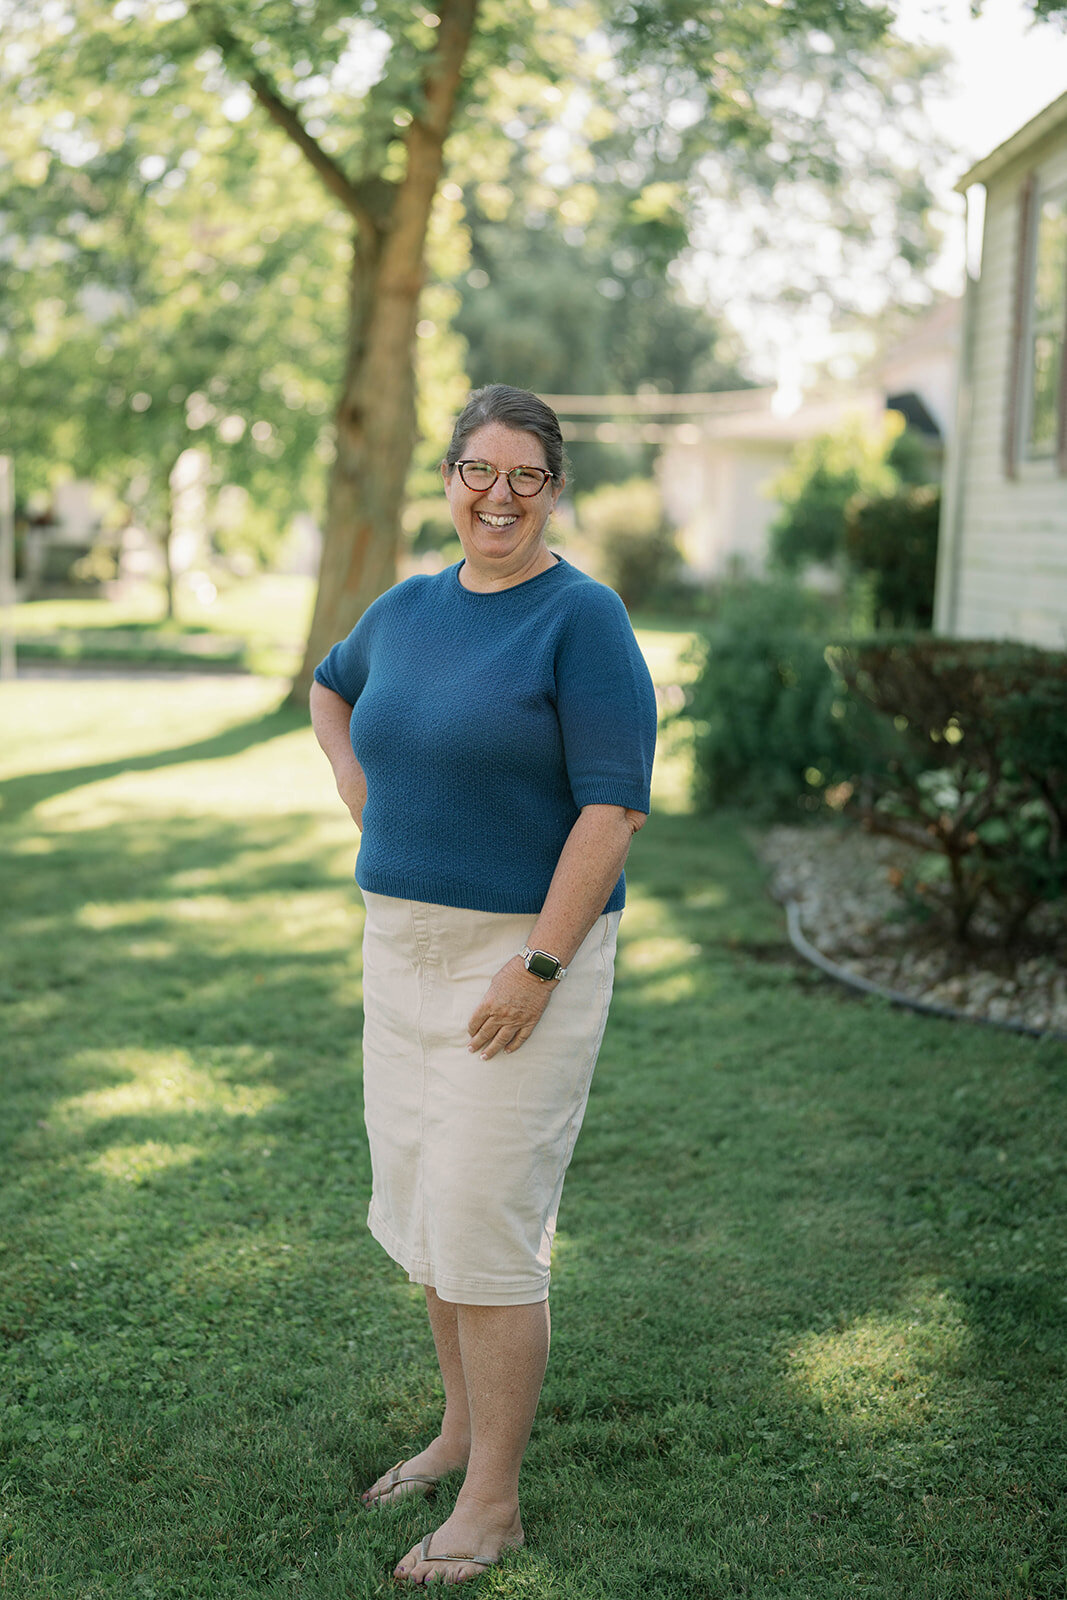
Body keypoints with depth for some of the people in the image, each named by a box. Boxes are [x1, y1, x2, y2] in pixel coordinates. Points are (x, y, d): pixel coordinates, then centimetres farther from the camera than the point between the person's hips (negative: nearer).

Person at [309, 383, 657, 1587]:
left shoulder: (582, 617, -12)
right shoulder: (409, 608, 9)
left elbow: (614, 806, -18)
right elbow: (330, 689, 30)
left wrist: (538, 967, -21)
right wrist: (364, 805, 14)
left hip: (524, 952, -7)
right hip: (403, 944, 7)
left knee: (487, 1228, -4)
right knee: (422, 1206, 16)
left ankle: (493, 1502, 10)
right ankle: (463, 1428, 34)